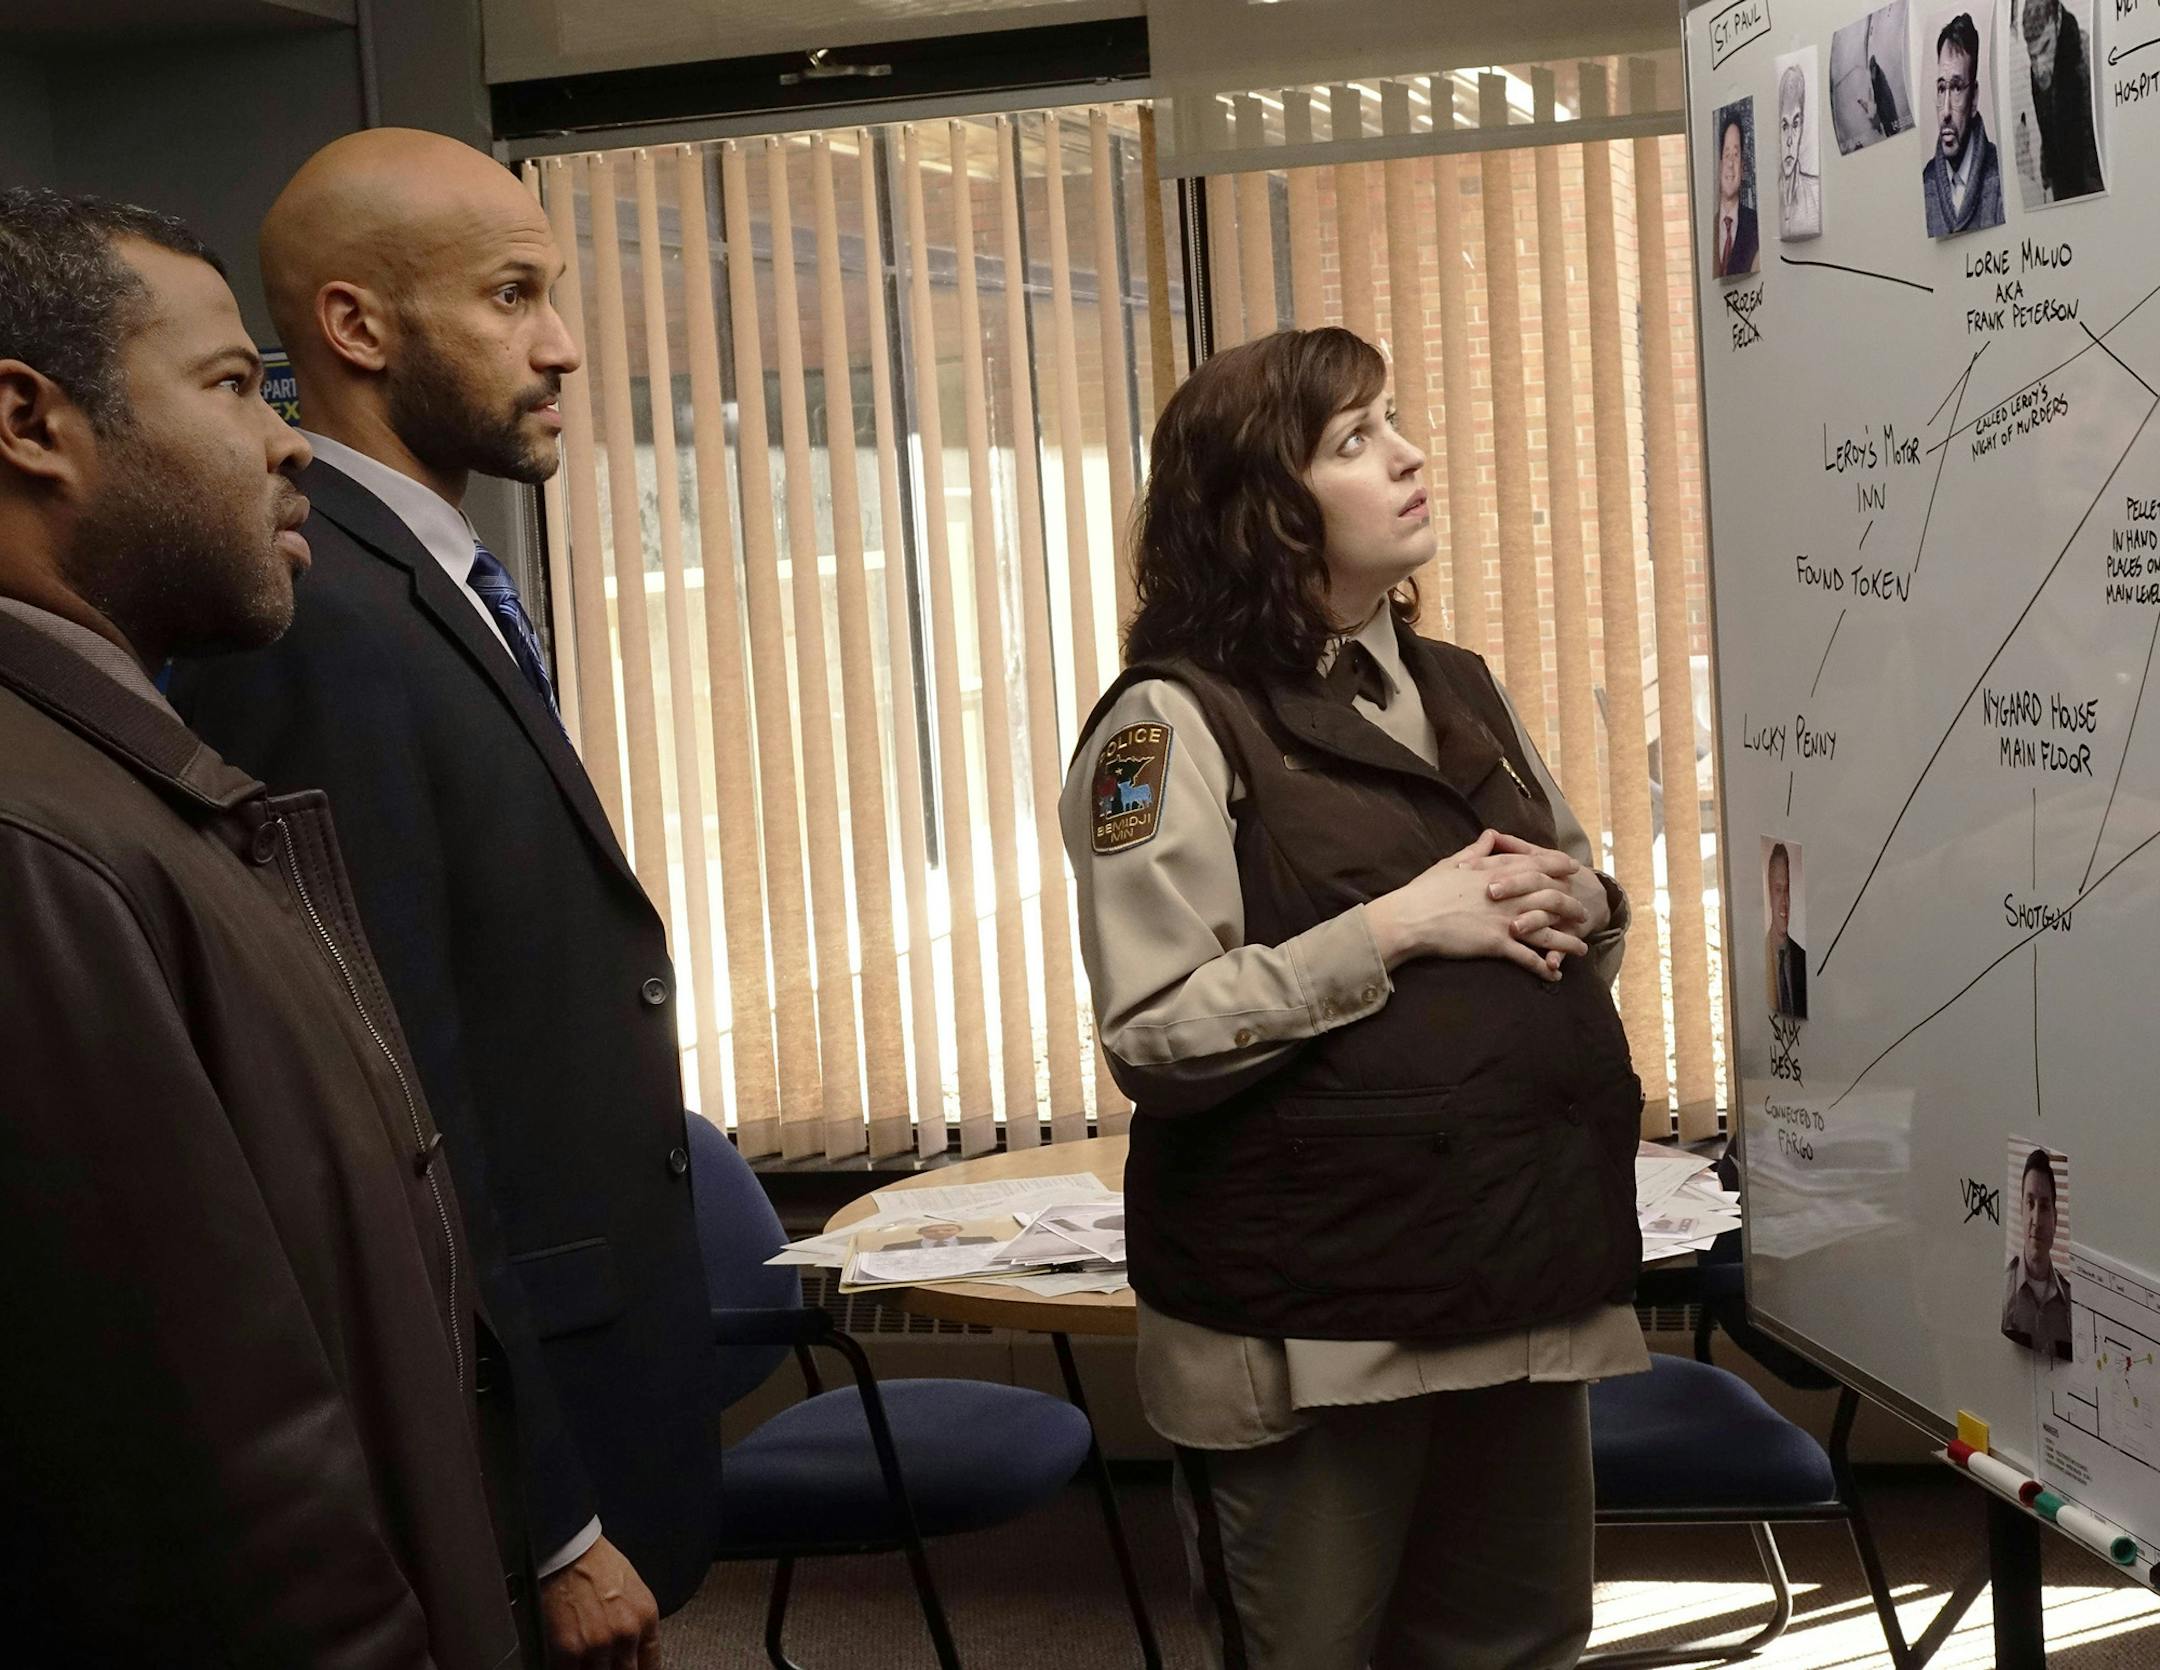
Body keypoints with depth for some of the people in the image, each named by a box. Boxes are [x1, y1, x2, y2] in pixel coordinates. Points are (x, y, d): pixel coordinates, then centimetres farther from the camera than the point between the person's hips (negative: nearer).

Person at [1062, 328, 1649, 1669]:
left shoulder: (1459, 691, 12)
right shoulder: (1177, 722, -9)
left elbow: (1595, 914, 22)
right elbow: (1157, 1036, -18)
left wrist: (1573, 908, -1)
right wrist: (1395, 928, -20)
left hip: (1523, 1270, 6)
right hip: (1317, 1315, -6)